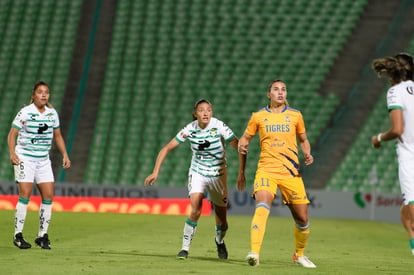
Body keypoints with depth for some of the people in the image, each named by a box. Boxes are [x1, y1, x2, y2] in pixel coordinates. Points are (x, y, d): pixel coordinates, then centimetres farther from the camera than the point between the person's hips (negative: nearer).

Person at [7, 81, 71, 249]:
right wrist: (12, 153, -21)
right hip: (24, 158, -5)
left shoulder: (52, 113, 6)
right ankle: (18, 235, -3)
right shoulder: (25, 112, -9)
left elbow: (57, 136, 17)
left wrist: (65, 155, 8)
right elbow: (12, 134, -8)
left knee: (48, 195, -3)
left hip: (43, 159, 5)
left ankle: (42, 235, 7)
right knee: (25, 194, -13)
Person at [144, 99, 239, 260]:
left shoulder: (219, 127, -17)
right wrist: (155, 172, -11)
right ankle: (185, 247, -11)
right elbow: (166, 148, -4)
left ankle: (219, 241, 39)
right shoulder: (190, 129, -11)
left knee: (221, 222, 4)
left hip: (218, 174, 0)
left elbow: (238, 147, -14)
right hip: (197, 172, 0)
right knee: (195, 210, -25)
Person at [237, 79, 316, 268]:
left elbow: (303, 140, 21)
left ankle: (299, 254, 29)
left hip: (291, 172, 2)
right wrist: (241, 171, 13)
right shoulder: (258, 116, 7)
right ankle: (254, 253, -36)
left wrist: (307, 154, -1)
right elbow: (244, 139, 16)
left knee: (302, 218, 4)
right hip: (266, 169, -2)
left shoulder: (295, 116, 10)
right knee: (262, 206, -28)